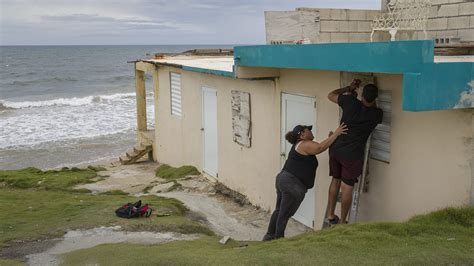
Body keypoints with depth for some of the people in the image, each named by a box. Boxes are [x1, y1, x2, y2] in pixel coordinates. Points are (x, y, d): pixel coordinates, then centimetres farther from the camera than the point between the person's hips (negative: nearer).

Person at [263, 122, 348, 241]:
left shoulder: (299, 145, 21)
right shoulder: (305, 144, -10)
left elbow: (318, 148, 20)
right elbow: (320, 147, -25)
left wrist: (331, 137, 10)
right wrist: (335, 134, -20)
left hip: (282, 179, 10)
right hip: (292, 184, -10)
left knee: (279, 210, 19)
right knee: (285, 214, 0)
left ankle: (269, 235, 29)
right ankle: (278, 239, 9)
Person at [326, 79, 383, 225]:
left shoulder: (351, 102, -9)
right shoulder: (376, 114, -11)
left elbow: (330, 95, 9)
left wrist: (349, 88, 15)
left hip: (336, 149, 3)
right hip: (352, 155, -3)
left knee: (335, 180, 19)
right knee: (347, 188, 7)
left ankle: (330, 214, 26)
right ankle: (342, 221, 15)